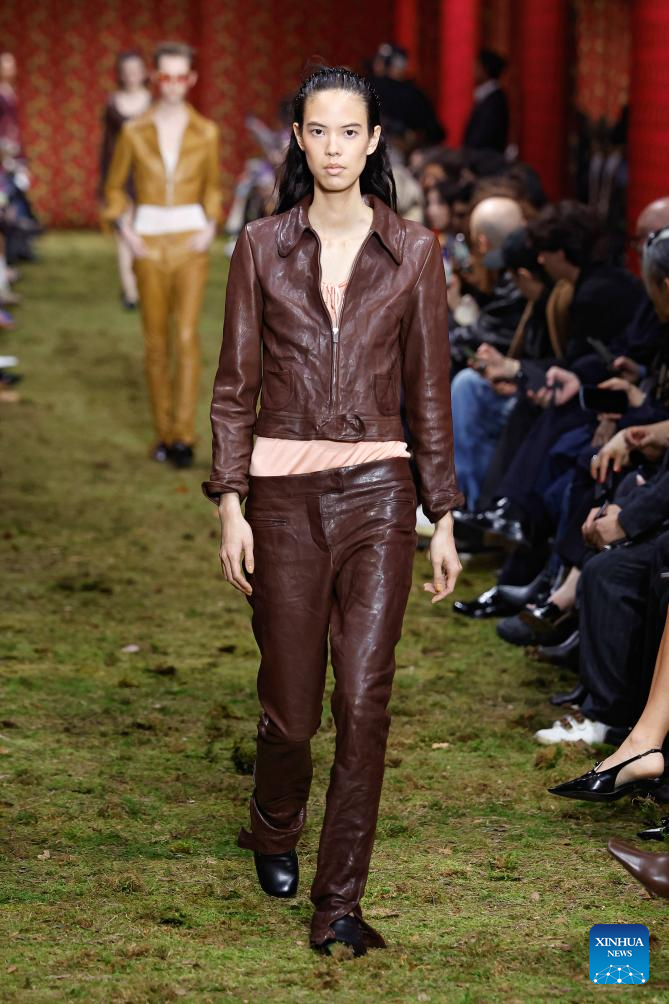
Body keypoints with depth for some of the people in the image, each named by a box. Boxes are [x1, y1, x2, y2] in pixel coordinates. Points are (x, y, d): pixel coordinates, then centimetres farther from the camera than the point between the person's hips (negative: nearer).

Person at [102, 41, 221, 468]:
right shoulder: (135, 132, 2)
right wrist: (125, 230, -2)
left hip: (191, 242, -1)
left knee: (187, 335, -12)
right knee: (156, 341, 5)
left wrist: (211, 225, -1)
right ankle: (164, 432, 14)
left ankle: (184, 435, -11)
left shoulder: (206, 133, 2)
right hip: (150, 243, 1)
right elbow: (115, 188, 12)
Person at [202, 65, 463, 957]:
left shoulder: (412, 251, 4)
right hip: (284, 490, 0)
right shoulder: (262, 247, 3)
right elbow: (235, 385, 4)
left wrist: (444, 517, 4)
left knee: (364, 704, -6)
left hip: (378, 492, 0)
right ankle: (274, 834, 37)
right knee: (289, 700, 6)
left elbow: (429, 389, 6)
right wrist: (231, 503, -4)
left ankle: (339, 901, 3)